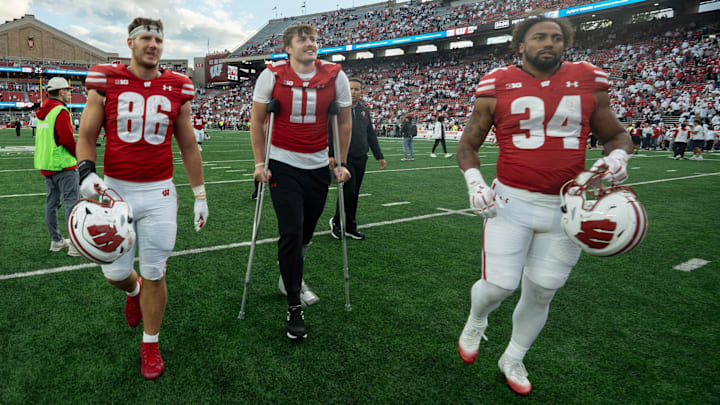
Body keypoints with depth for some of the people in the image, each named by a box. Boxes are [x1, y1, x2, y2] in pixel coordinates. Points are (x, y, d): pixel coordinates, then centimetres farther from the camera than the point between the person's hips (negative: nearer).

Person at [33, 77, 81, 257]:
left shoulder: (43, 112, 14)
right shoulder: (60, 111, -13)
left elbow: (45, 139, 18)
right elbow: (68, 139, -20)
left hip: (46, 166, 9)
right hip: (63, 166, -9)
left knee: (51, 203, 12)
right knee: (71, 202, -7)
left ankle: (56, 241, 22)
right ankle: (75, 245, -7)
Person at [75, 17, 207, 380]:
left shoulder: (176, 89, 3)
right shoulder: (105, 83, 0)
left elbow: (188, 146, 9)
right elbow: (86, 137, 5)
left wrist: (200, 195, 8)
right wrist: (86, 172, -15)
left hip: (158, 193, 0)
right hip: (115, 191, 0)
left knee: (154, 274, 6)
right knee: (115, 272, 8)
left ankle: (150, 344, 26)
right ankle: (134, 291, 47)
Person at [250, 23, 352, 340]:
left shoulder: (336, 76, -1)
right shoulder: (272, 76, -5)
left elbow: (344, 122, 8)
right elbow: (257, 121, 2)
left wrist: (342, 163, 6)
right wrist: (260, 163, -2)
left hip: (319, 167, 3)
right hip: (283, 165, -2)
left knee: (306, 233, 12)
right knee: (291, 233, -8)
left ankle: (290, 275, 44)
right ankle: (294, 307, 5)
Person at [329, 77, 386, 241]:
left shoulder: (364, 110, 15)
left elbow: (371, 135, 20)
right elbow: (330, 133, -11)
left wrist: (379, 156, 18)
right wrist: (331, 154, -21)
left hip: (361, 159, 6)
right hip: (344, 157, -6)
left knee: (354, 193, 9)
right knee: (349, 189, -11)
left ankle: (349, 227, 19)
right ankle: (337, 221, 10)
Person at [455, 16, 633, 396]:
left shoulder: (588, 82, 4)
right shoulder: (498, 86, -1)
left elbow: (615, 135, 14)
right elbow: (467, 143, 5)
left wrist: (617, 157, -9)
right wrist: (474, 181, -12)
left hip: (566, 207, 3)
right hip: (511, 202, -2)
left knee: (541, 293, 10)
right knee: (498, 287, -7)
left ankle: (513, 359, 36)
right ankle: (476, 320, 32)